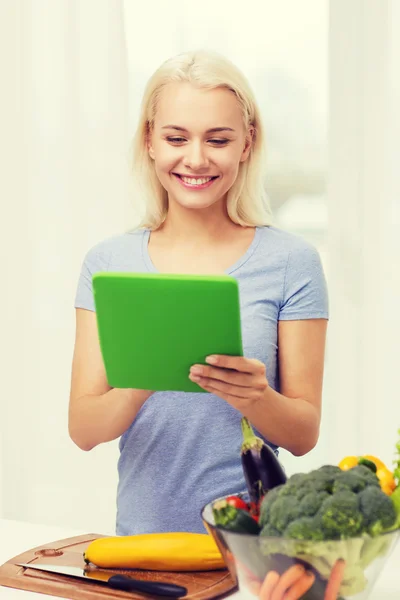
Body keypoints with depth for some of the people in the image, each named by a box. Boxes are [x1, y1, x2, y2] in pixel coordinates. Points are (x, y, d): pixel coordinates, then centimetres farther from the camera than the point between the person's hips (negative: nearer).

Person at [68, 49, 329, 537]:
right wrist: (142, 382, -18)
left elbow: (304, 435, 2)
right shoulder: (107, 263, 5)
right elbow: (83, 430, 1)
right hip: (141, 534, 2)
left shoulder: (291, 262, 0)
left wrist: (256, 398, -18)